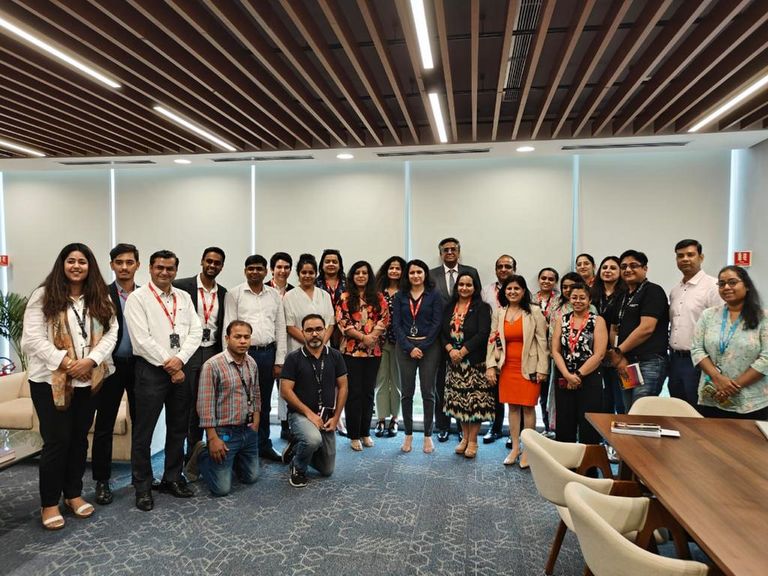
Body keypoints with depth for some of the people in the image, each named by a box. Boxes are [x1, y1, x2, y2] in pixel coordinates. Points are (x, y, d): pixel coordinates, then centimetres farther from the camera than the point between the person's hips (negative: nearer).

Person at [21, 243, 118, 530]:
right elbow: (32, 339, -11)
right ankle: (49, 503, 16)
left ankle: (74, 493, 29)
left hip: (88, 380, 4)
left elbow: (110, 332, 0)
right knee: (56, 440, 0)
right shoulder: (44, 296, -4)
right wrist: (65, 362, -20)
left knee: (79, 438, 13)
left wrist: (91, 360, -15)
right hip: (50, 380, -4)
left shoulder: (100, 298, 7)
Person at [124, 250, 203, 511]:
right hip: (151, 369, -5)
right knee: (144, 432, 2)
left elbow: (196, 331, 4)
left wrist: (179, 359, -11)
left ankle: (172, 479, 28)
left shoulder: (184, 298, 11)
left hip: (180, 369, 5)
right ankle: (142, 487, 16)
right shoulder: (138, 298, -4)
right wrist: (168, 366, -12)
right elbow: (142, 339, -12)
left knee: (178, 429, 13)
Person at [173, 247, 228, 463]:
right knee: (187, 404, 3)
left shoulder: (223, 293, 9)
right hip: (188, 352, -4)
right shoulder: (182, 286, -4)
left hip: (212, 352, 4)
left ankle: (194, 452, 21)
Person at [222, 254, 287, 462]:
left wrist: (279, 361, 4)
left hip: (268, 353, 3)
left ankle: (264, 446, 26)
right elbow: (228, 328, -4)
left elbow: (280, 329, 8)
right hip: (244, 353, -3)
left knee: (264, 404, 14)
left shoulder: (275, 295, 8)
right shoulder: (234, 294, -1)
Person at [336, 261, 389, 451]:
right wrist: (363, 337, -15)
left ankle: (365, 432, 21)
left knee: (368, 392, 9)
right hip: (351, 350, -3)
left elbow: (384, 319, 3)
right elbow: (342, 321, -8)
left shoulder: (378, 298, 9)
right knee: (354, 392, 0)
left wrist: (373, 336, -13)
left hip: (373, 351, 3)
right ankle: (354, 435, 11)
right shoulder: (345, 297, 1)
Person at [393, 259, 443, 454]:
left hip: (429, 347, -2)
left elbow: (436, 323, -4)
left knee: (428, 392, 3)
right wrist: (409, 347, -10)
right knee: (407, 392, 5)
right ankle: (408, 435, 16)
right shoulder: (400, 296, 7)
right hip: (405, 347, 2)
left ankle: (428, 435, 14)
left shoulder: (434, 295, 2)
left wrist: (421, 347, -11)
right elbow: (396, 324, 1)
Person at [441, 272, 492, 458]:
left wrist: (463, 351, -15)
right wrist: (450, 350, -12)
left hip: (475, 361, -4)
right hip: (454, 361, 4)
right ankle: (464, 437, 23)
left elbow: (483, 334, -13)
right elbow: (443, 333, 7)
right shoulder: (450, 308, 11)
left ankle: (473, 441, 10)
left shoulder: (482, 307, -3)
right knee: (459, 400, 9)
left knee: (476, 400, -2)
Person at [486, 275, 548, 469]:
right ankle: (515, 448, 20)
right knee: (513, 407, 10)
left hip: (528, 367, -3)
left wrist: (541, 368, -9)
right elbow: (493, 341, 6)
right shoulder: (498, 313, 6)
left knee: (528, 407, 2)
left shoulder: (534, 312, -5)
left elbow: (542, 341, -6)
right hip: (507, 367, 3)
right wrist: (490, 365, -1)